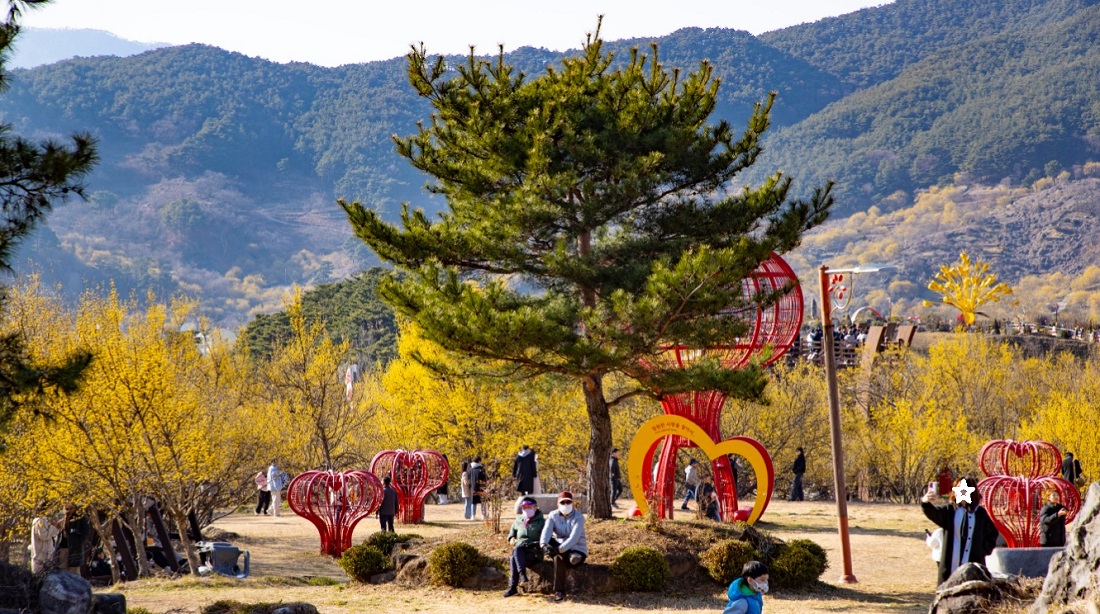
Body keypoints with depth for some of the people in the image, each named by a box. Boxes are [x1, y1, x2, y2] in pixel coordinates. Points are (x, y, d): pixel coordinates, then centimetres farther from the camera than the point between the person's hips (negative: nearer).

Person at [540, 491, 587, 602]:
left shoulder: (578, 517, -13)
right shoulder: (553, 516, 0)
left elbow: (574, 538, -28)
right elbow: (546, 531, -20)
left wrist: (559, 549, -43)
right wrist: (544, 544, -43)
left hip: (577, 551, -4)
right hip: (560, 549, 4)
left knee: (559, 558, -36)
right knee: (546, 540, -27)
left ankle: (559, 592, -28)